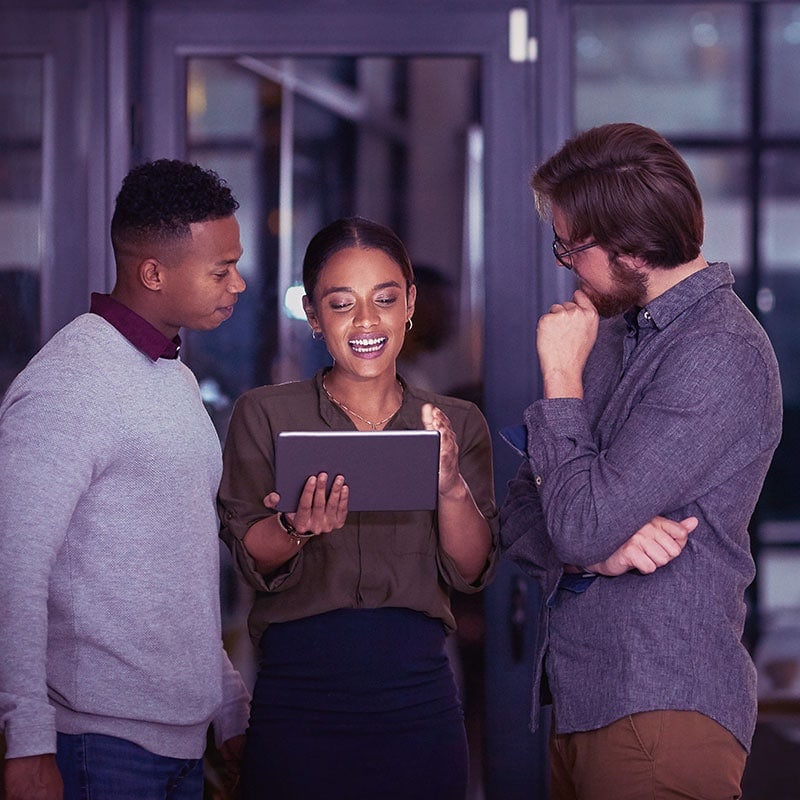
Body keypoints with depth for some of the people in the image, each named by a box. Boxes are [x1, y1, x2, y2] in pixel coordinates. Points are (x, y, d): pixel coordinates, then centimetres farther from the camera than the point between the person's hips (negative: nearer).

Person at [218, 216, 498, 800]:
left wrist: (453, 488, -17)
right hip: (298, 699, -2)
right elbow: (253, 560, -4)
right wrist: (298, 529, -25)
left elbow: (471, 573, 1)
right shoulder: (266, 414, 3)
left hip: (418, 698, 2)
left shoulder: (458, 423, 8)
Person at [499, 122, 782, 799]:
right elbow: (522, 518, 11)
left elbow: (581, 527, -20)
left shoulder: (719, 356, -15)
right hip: (580, 704, 8)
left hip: (660, 711, -8)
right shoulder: (613, 332, 13)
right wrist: (597, 550, -11)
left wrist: (562, 374, -10)